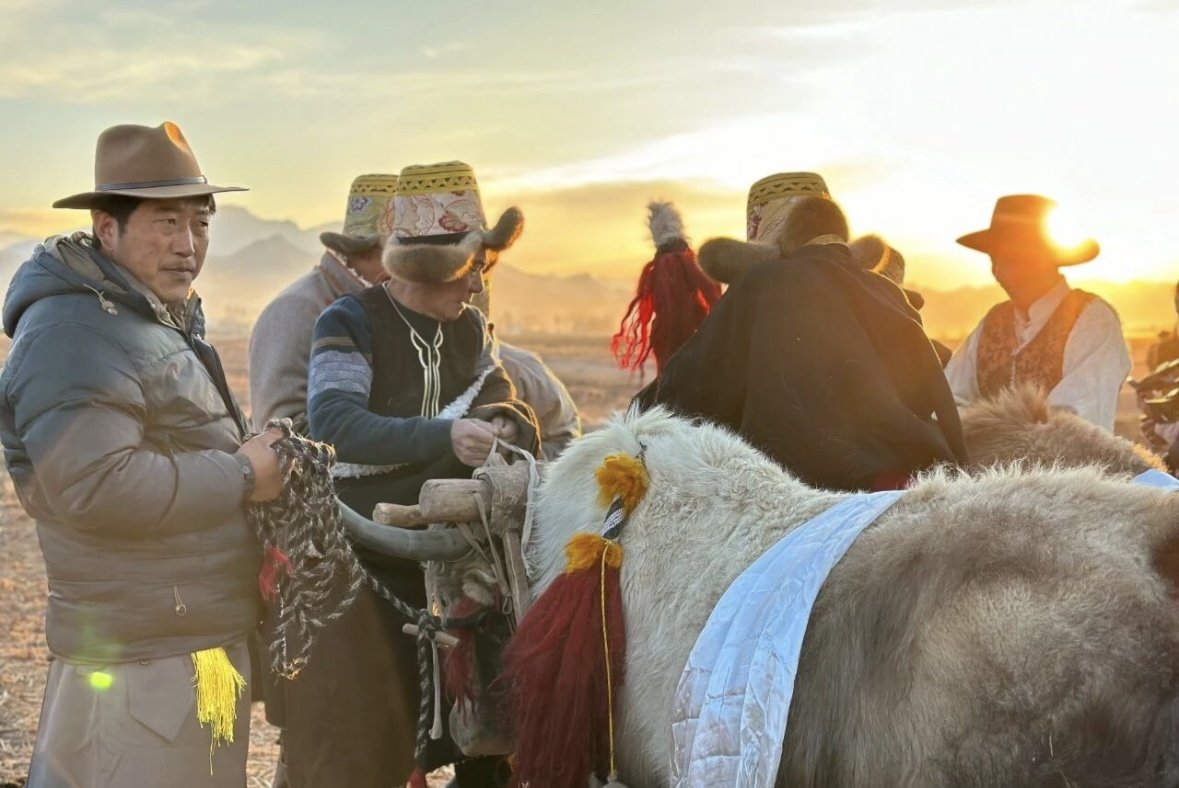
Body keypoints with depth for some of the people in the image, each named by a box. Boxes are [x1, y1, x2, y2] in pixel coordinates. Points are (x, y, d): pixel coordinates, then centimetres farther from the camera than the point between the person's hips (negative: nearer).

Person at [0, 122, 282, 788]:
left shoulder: (160, 321, 18)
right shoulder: (75, 332, -17)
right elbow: (94, 486, -28)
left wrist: (259, 455, 9)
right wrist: (242, 476, -17)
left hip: (196, 636, 11)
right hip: (144, 656, -10)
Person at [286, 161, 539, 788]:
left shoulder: (468, 328, 5)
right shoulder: (351, 323, -14)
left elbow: (501, 404, 10)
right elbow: (333, 423, -28)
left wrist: (503, 427, -16)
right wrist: (444, 435, -39)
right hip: (357, 556, -5)